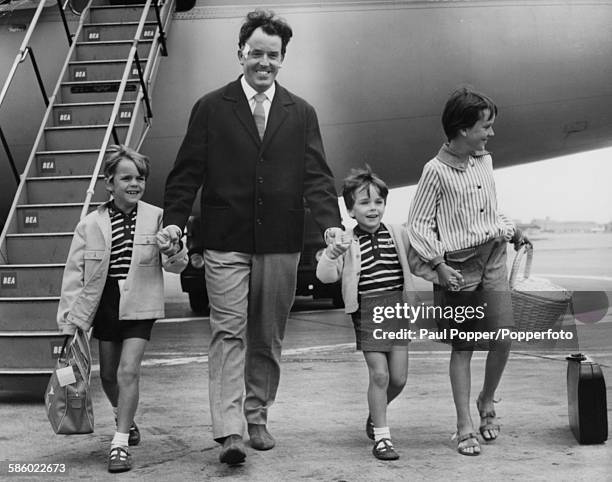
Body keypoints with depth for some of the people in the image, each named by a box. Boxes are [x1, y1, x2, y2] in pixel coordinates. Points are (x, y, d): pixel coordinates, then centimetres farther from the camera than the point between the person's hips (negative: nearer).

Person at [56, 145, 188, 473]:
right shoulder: (91, 224, -4)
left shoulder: (156, 218, -6)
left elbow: (174, 265, -7)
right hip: (104, 303, 2)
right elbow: (74, 271, 0)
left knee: (128, 371, -12)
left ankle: (120, 443, -2)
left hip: (139, 306, -2)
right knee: (108, 374, 15)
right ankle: (124, 418, 44)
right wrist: (69, 319, -3)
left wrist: (174, 256, -31)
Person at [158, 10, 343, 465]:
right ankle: (229, 432, -8)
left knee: (269, 338, 10)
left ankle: (257, 418, 23)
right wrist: (174, 220, -11)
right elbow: (188, 172, 2)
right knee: (229, 333, -7)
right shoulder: (211, 108, 4)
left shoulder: (301, 113, 9)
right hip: (226, 243, -2)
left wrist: (331, 222, -11)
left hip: (281, 244, 2)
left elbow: (316, 175, 4)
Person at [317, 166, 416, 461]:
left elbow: (413, 262, 24)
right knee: (379, 374, -7)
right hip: (367, 315, -3)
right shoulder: (348, 243, -5)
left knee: (399, 377, 5)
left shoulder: (398, 234, 5)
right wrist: (333, 253, -29)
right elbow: (325, 275, -13)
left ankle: (375, 414, 34)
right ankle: (381, 436, 5)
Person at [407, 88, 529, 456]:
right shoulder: (436, 170, -9)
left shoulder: (485, 161, 10)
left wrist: (512, 231, 12)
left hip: (493, 256, 4)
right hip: (458, 265, -4)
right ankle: (465, 428, 12)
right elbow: (418, 223, -8)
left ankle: (487, 402, 19)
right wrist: (439, 265, -14)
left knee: (503, 336, -8)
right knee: (462, 347, 3)